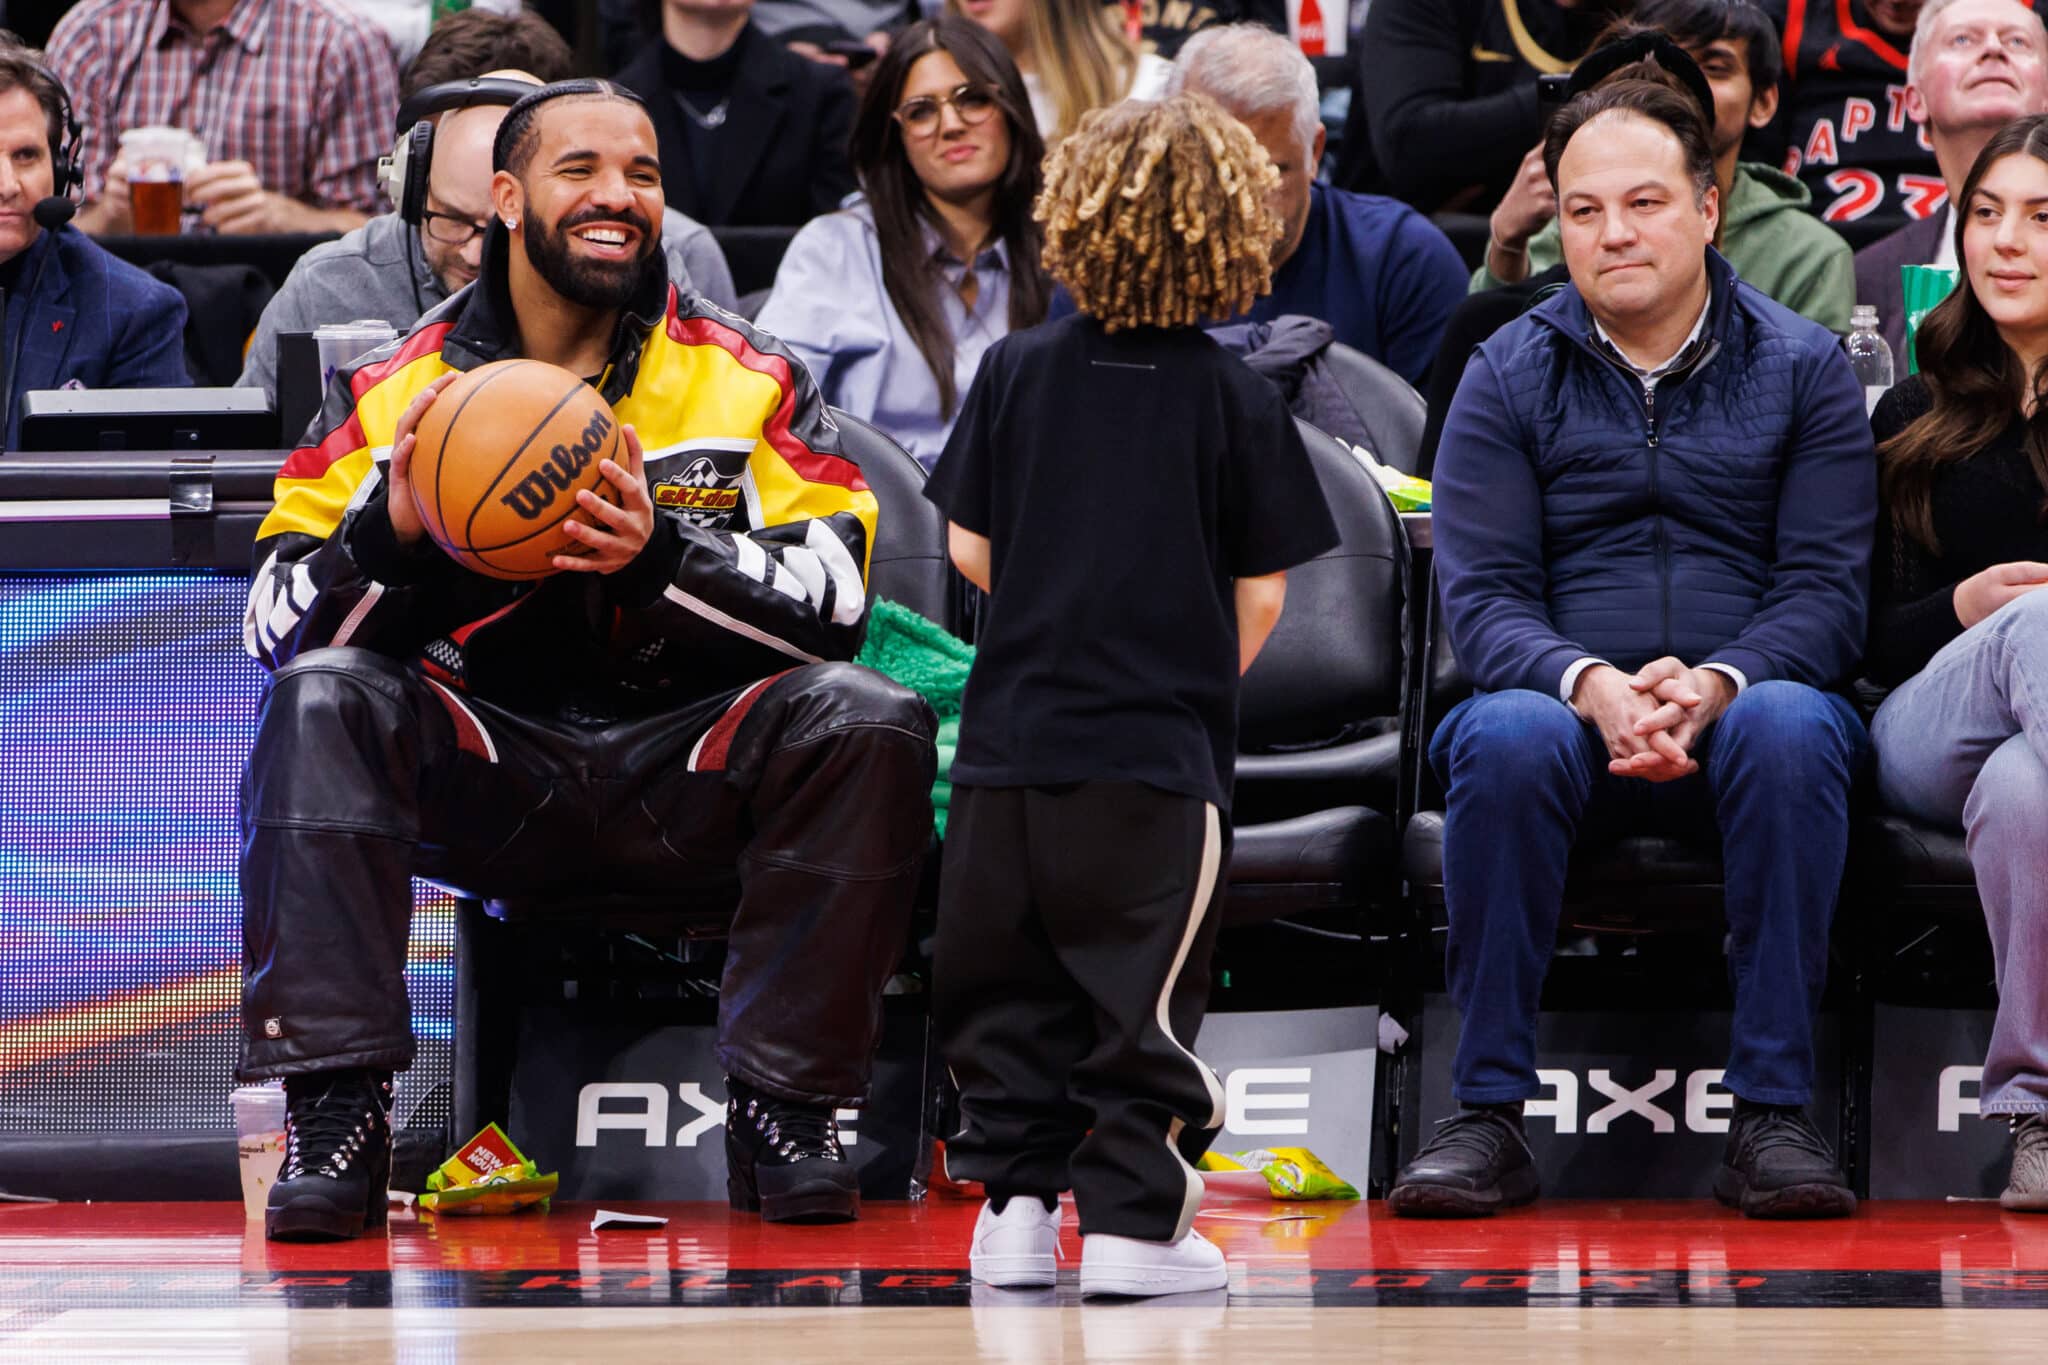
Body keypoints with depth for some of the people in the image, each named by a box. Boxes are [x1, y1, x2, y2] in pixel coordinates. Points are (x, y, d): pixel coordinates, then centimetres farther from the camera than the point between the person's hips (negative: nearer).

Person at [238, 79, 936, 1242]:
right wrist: (391, 533, -25)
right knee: (320, 704, -27)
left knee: (869, 723, -27)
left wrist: (662, 555, -25)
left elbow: (835, 598, -8)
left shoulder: (747, 380, 2)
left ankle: (785, 1105, -15)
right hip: (487, 775, 0)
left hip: (687, 773, 0)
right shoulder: (398, 389, 2)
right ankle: (335, 1113, -26)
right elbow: (278, 619, -4)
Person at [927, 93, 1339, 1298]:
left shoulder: (1018, 371, 1)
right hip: (1161, 748, -2)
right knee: (1144, 993, 3)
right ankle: (1130, 1219, 2)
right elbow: (1262, 593, -3)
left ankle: (1014, 1202, 11)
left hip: (1014, 742, 3)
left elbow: (970, 546, 5)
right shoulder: (1234, 399, -5)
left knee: (1008, 986, 12)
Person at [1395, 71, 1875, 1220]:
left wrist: (1716, 684, -21)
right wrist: (1591, 686, -22)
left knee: (1790, 725, -35)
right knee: (1505, 735, -34)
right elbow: (1483, 596, 0)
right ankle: (1490, 1113, -29)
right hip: (1571, 716, 0)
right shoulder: (1510, 376, 10)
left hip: (1745, 710, 0)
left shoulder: (1803, 368, 9)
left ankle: (1772, 1114, -32)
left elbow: (1828, 594, 0)